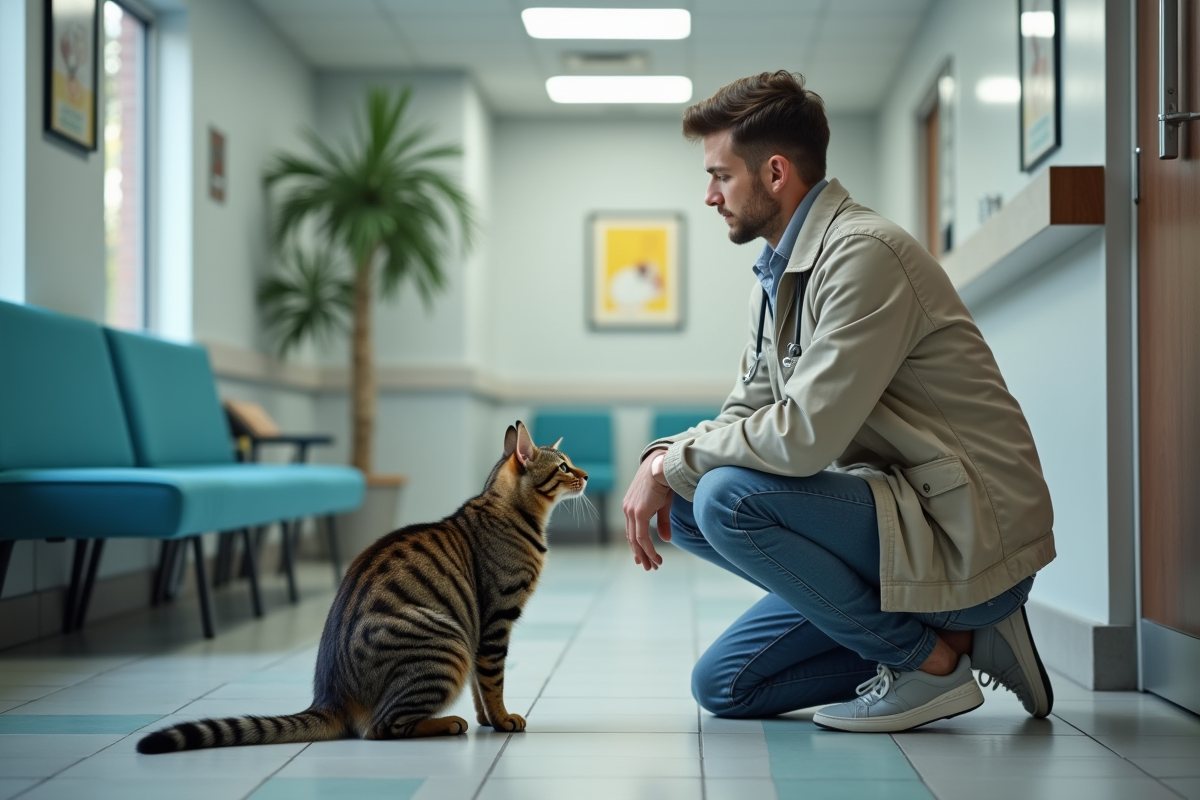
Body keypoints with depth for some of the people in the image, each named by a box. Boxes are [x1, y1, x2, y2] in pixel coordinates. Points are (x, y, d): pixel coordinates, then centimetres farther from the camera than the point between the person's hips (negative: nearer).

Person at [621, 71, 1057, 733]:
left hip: (968, 539, -9)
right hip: (899, 512, 9)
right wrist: (664, 464, -4)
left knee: (729, 498, -25)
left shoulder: (862, 253, -19)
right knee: (724, 687, 7)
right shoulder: (780, 273, 12)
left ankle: (931, 657, -10)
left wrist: (673, 458, -12)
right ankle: (946, 631, 9)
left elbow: (805, 436, -26)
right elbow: (747, 414, 16)